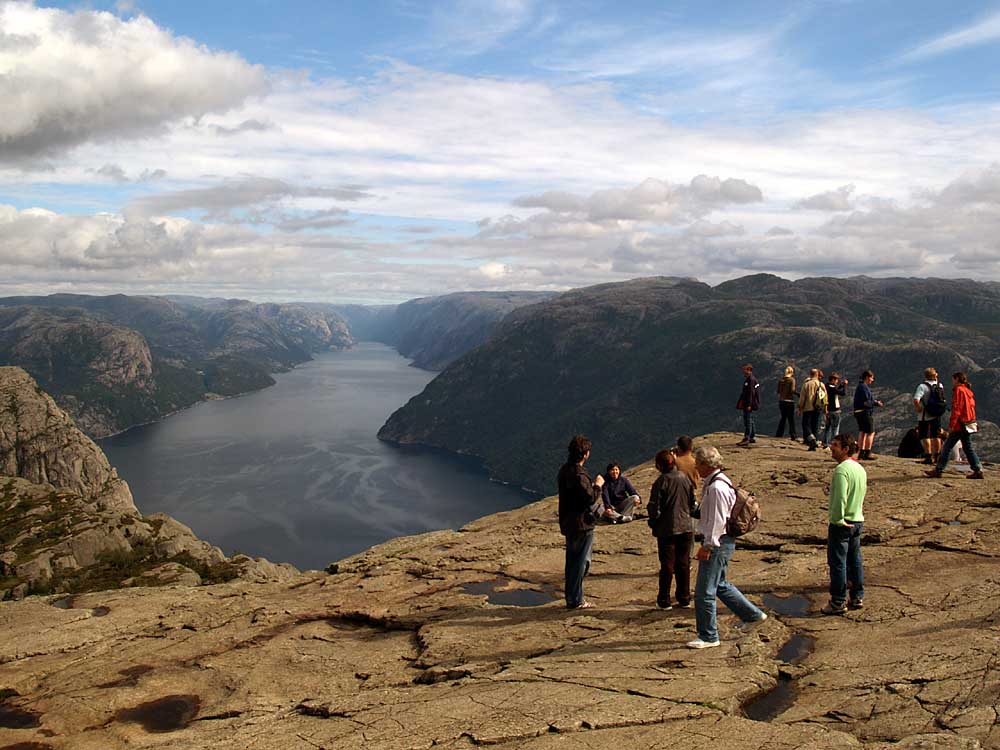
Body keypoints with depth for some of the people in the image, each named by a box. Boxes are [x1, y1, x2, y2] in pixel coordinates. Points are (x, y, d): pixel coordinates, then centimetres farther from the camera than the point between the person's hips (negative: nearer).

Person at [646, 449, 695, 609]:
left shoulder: (661, 481, -15)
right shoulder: (685, 478, 1)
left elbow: (654, 507, -13)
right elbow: (692, 503, 9)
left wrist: (653, 523, 3)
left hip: (667, 529, -4)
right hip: (685, 527, 4)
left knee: (667, 565, 4)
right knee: (683, 563, 13)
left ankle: (664, 600, 10)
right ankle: (684, 599, 19)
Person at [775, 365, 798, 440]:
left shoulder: (781, 380, 6)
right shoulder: (792, 380, -9)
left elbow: (778, 391, 8)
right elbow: (793, 390, -16)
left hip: (781, 401, 5)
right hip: (789, 401, -5)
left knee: (783, 418, 16)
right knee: (791, 419, 1)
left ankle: (779, 434, 14)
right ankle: (793, 436, 1)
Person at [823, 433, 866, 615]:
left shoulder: (841, 470, -20)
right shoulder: (860, 468, 9)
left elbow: (840, 498, -25)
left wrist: (838, 520, -17)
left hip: (842, 523, -9)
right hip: (857, 521, 9)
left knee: (837, 562, -1)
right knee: (855, 560, 16)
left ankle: (838, 603, 4)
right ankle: (857, 598, 24)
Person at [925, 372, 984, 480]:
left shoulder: (958, 390, -11)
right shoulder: (968, 391, 15)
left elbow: (956, 409, -17)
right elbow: (971, 407, 18)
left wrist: (951, 425, -17)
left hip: (960, 424, -9)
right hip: (969, 425, 9)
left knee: (947, 447, -3)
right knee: (968, 448, 12)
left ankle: (938, 470, -1)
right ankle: (978, 470, 8)